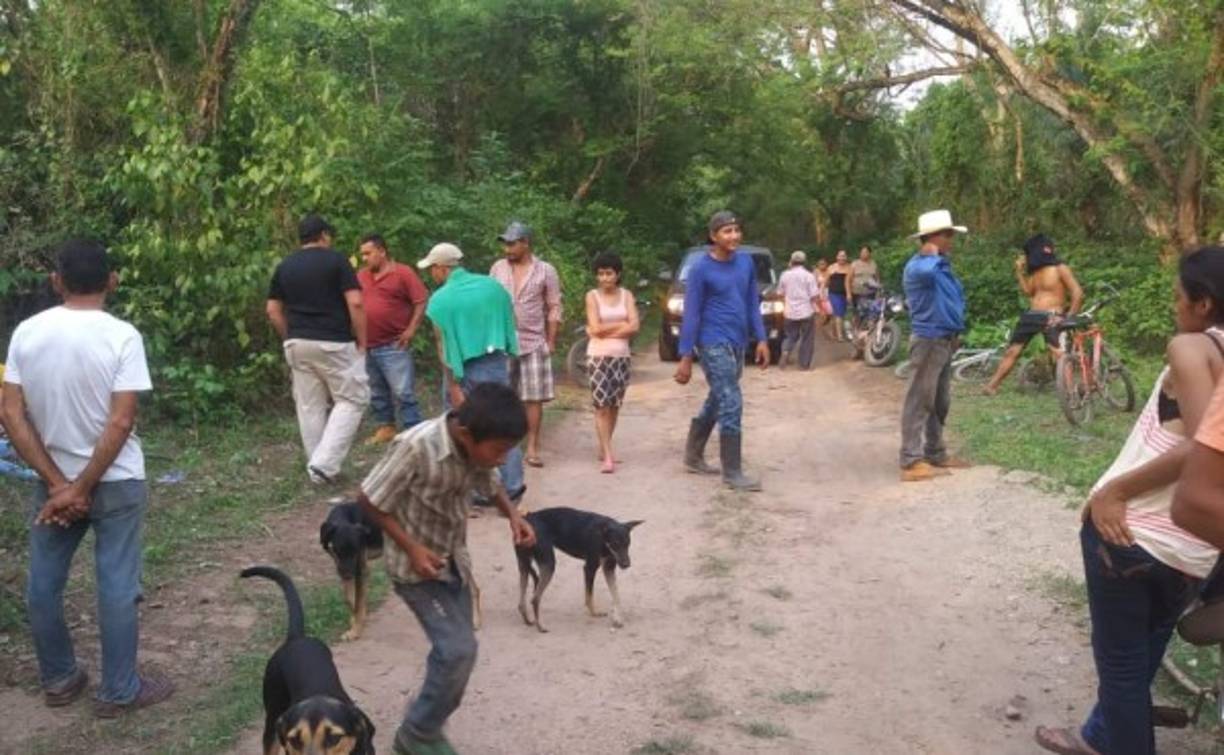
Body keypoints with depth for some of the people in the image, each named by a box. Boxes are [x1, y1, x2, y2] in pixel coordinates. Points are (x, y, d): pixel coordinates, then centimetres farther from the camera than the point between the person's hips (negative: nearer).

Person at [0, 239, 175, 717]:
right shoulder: (122, 336, -15)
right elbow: (120, 423, -20)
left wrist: (58, 483, -7)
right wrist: (82, 487, -12)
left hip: (53, 480, 4)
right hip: (116, 483, -3)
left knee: (43, 583, 18)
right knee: (117, 587, 6)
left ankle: (58, 680, 31)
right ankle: (119, 691, 15)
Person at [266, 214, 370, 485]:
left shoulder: (284, 266, 11)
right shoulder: (336, 260, -5)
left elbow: (273, 311, 11)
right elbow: (355, 303, -12)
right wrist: (361, 340, -4)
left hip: (297, 344, 6)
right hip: (334, 343, -5)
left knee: (309, 406, 11)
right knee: (352, 400, 4)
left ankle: (317, 467, 17)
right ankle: (324, 463, -7)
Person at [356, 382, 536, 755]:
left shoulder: (477, 446, -13)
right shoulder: (416, 447, -32)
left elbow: (489, 484, 9)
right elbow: (369, 500, -20)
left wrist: (513, 514, -10)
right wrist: (411, 548, -24)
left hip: (454, 560, 7)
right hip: (416, 566, -6)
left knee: (454, 650, 12)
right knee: (458, 650, -13)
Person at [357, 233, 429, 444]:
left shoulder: (403, 273, -6)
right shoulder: (361, 275, 11)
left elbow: (421, 302, -8)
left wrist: (411, 330, -13)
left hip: (394, 346, -6)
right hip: (367, 346, 6)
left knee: (402, 392, -9)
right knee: (377, 392, 15)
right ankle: (386, 426, 27)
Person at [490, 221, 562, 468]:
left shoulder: (546, 271, -1)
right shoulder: (498, 268, 5)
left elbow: (554, 309, 1)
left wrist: (551, 341, -3)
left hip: (533, 342, -2)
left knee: (534, 397, 0)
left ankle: (532, 448, 6)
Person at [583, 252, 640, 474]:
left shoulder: (626, 295, 6)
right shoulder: (592, 296, -1)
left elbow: (635, 327, -5)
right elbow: (596, 329, -10)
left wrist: (607, 330, -10)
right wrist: (621, 324, -4)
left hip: (622, 356, 3)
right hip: (598, 356, -3)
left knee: (614, 406, 8)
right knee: (601, 406, -8)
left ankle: (604, 449, 22)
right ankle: (607, 457, -9)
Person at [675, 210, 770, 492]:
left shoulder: (746, 263, 8)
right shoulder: (701, 269, -10)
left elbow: (753, 304, 14)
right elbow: (691, 314, -10)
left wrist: (761, 339, 6)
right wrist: (686, 357, -11)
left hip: (737, 344, 7)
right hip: (714, 345, -7)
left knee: (716, 402, 16)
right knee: (731, 405, -10)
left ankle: (693, 456, 32)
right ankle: (732, 473, -3)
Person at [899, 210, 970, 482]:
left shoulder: (941, 265, 15)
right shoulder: (917, 266, -16)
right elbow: (927, 272, -42)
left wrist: (957, 332, 19)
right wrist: (933, 254, -21)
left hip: (945, 341, 10)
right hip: (929, 341, -10)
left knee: (940, 403, 15)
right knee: (919, 402, -9)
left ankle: (936, 454, 25)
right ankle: (912, 462, -9)